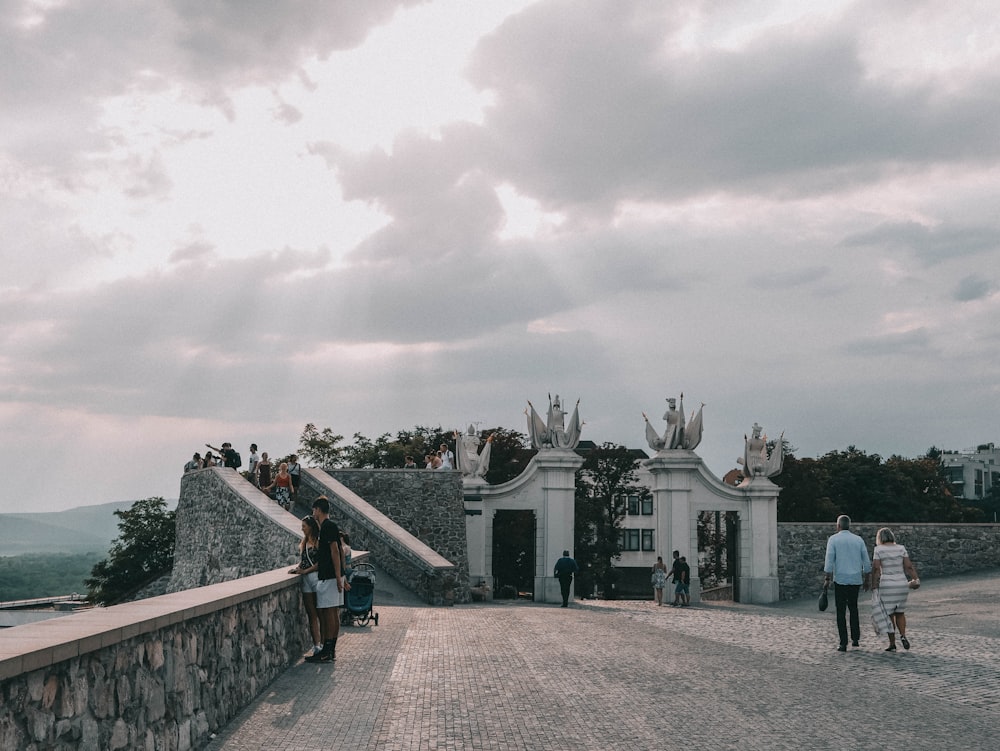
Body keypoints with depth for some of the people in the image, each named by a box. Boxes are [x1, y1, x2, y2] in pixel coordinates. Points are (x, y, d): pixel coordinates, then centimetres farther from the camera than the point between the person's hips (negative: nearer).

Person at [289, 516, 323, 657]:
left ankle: (323, 644, 2)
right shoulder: (303, 543, 17)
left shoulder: (318, 542, -5)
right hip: (306, 581, 7)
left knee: (320, 613, -2)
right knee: (311, 615, 4)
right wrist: (297, 568, 2)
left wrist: (304, 571, -13)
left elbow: (320, 563, -10)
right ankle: (316, 645, 5)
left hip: (316, 577, -7)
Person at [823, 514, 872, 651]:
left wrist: (827, 579, -6)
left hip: (840, 580, -3)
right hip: (856, 579, 3)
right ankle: (855, 639, 18)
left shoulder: (833, 539, -3)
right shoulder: (858, 540, 8)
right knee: (853, 608, 21)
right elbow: (866, 562, 8)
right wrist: (867, 580, 16)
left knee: (841, 612, 1)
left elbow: (829, 561, -10)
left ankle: (843, 644, -4)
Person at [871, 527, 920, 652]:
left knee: (889, 615, 6)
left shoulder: (878, 549, -5)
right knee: (900, 613, 18)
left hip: (886, 585, -3)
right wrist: (916, 580, -3)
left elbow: (876, 569, -10)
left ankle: (892, 644, 6)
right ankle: (903, 636, -2)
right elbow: (909, 566, -3)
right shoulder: (901, 548, 5)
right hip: (902, 584, 3)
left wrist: (874, 587, -8)